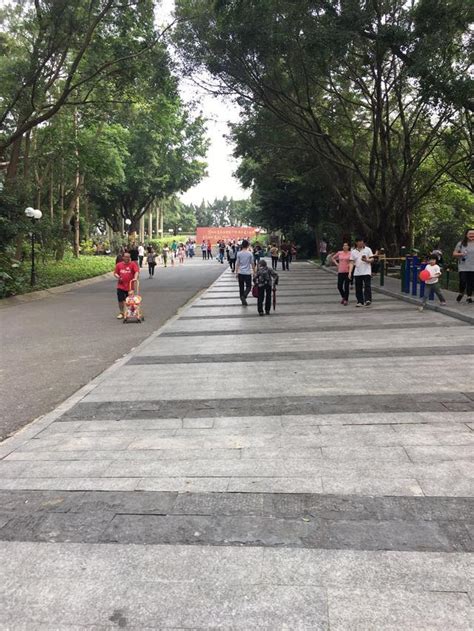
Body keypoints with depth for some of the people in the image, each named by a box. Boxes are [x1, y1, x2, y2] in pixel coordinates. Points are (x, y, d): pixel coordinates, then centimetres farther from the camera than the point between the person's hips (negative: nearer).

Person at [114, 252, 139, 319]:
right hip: (121, 286, 2)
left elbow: (137, 271, -15)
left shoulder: (133, 264, -3)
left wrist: (135, 278, -31)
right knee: (120, 300, 2)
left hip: (130, 286, -2)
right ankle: (121, 313, 16)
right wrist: (117, 277, -9)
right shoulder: (119, 265, 6)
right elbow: (115, 273, 13)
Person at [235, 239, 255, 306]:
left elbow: (237, 264, 0)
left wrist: (236, 272, 9)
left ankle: (243, 300, 16)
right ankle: (244, 296, -17)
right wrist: (254, 271, 10)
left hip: (240, 273, 2)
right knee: (248, 286, 8)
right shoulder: (250, 254, -7)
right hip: (248, 273, -2)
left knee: (241, 287, 11)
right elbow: (252, 264, -2)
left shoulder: (239, 253, -3)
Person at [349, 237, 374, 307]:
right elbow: (351, 263, 6)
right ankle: (360, 302, 11)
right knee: (358, 288, 4)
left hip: (366, 272, -2)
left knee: (367, 286, -12)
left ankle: (368, 300, -16)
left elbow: (372, 259, 4)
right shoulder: (353, 252, 9)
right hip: (357, 273, 2)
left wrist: (366, 260, -18)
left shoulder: (368, 249, 5)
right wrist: (350, 272, -5)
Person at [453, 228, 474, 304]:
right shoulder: (461, 243, 4)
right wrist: (460, 254, -13)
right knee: (463, 282, -8)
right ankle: (461, 293, 20)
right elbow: (454, 254, 5)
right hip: (463, 267, -1)